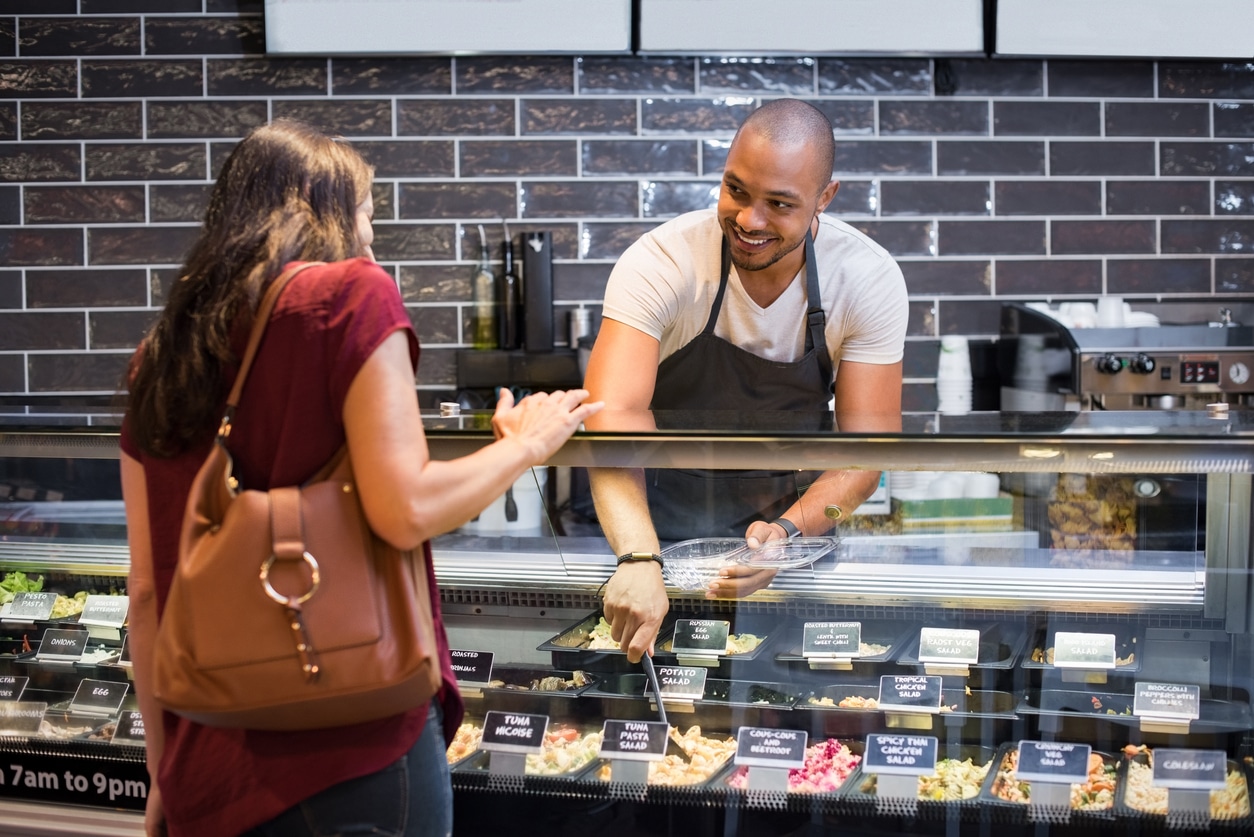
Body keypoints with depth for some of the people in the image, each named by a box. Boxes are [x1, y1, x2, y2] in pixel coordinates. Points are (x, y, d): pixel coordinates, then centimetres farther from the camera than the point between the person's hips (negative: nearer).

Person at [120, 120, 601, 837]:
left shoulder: (160, 356, 10)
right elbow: (406, 510, -16)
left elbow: (147, 589, 11)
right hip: (353, 754, -6)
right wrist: (524, 445, 2)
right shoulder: (350, 295, -6)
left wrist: (164, 776, 18)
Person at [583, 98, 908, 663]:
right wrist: (638, 558, -50)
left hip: (794, 516, 2)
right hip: (659, 522, -1)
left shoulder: (869, 281, -14)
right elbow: (611, 417, -34)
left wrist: (788, 530, -33)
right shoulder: (661, 263, -22)